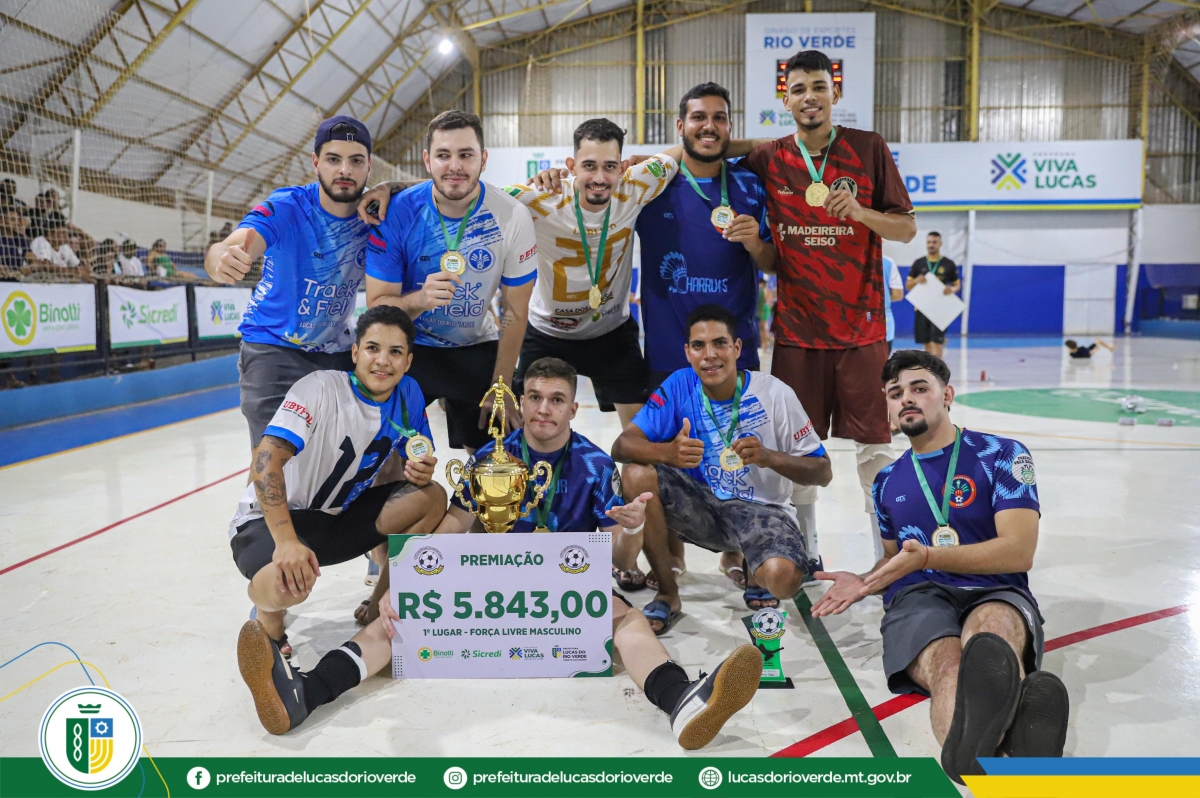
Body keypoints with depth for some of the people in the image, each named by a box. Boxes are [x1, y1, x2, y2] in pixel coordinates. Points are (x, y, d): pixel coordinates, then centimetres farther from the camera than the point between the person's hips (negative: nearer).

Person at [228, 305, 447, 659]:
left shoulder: (408, 394, -6)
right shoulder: (321, 388, -24)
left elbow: (413, 463, 6)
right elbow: (266, 459, -33)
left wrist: (420, 473, -20)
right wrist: (287, 541, -42)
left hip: (340, 517, 6)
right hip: (271, 522, -6)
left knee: (432, 498, -13)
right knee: (288, 582, -37)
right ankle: (266, 608, 2)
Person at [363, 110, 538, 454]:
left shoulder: (513, 217, -17)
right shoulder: (397, 213, -18)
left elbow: (514, 313, -9)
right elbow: (377, 305, -15)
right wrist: (420, 299, -37)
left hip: (477, 349, 1)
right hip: (408, 348, 0)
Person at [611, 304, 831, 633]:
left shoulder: (774, 393, -13)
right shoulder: (679, 386, -8)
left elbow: (823, 472, -9)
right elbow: (621, 447, -15)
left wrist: (769, 457, -28)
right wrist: (668, 452, -37)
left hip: (761, 508, -2)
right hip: (702, 504, 2)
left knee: (782, 578, -33)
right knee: (637, 475, -25)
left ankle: (753, 571, 10)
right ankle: (668, 594, -6)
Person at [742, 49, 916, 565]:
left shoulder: (869, 149, 2)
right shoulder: (766, 160, 4)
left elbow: (906, 228, 2)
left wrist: (859, 212, -14)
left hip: (861, 327, -1)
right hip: (796, 328, 1)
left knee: (875, 445, 1)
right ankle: (803, 555, 23)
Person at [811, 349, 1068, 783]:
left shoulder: (1002, 454, 9)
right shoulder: (888, 482, 23)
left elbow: (1019, 552, -3)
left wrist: (928, 557, -13)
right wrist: (863, 584, 9)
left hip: (996, 592, -1)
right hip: (917, 599, 1)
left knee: (991, 628, -41)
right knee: (946, 665, -38)